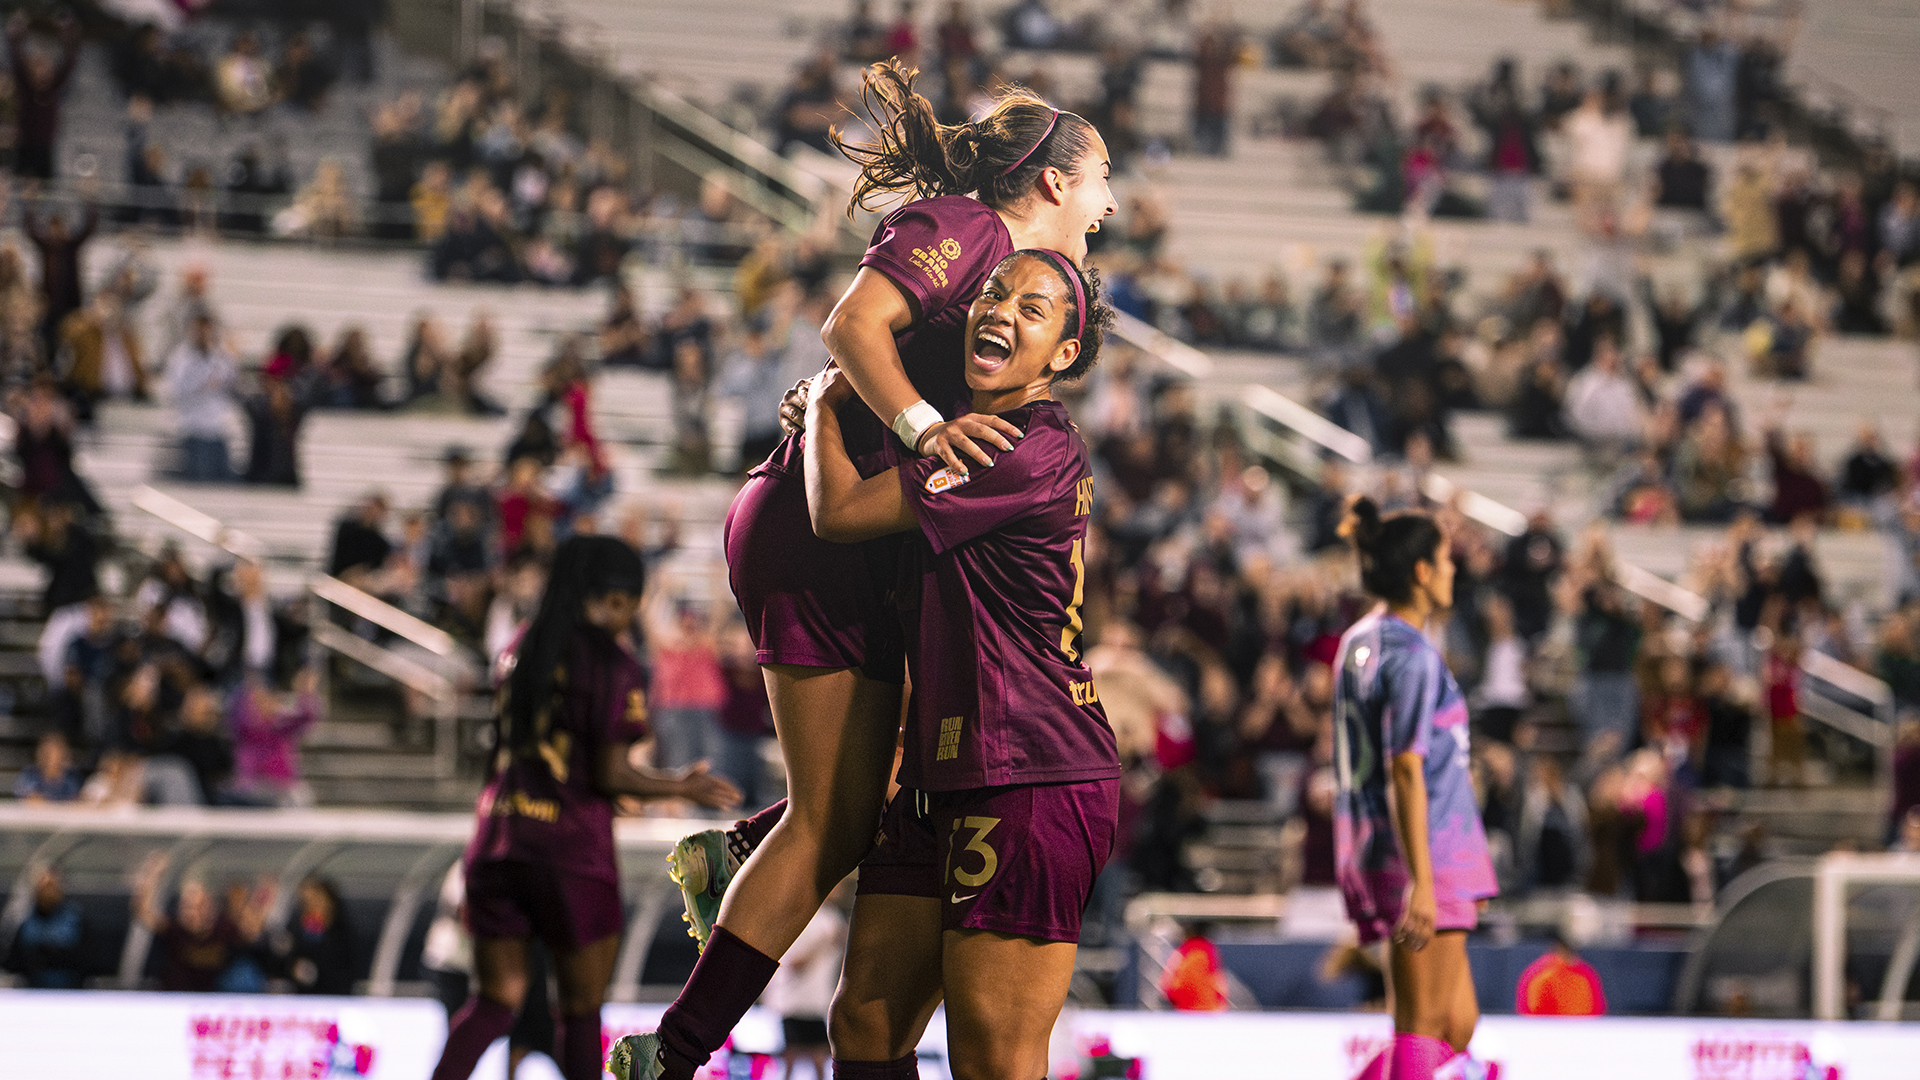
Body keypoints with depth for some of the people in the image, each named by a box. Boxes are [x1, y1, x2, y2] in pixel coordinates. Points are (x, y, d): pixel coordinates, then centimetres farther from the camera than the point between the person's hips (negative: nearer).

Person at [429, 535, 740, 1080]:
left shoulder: (521, 651, 12)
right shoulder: (614, 667, -8)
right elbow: (612, 775, -12)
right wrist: (683, 787, 3)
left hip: (497, 838, 5)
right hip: (572, 851, -5)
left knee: (495, 1000, 10)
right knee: (582, 1009, 6)